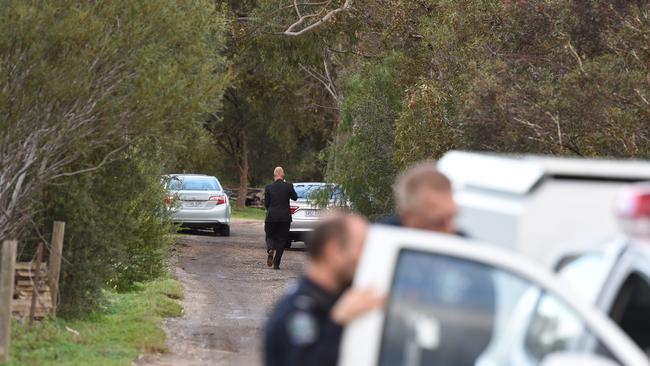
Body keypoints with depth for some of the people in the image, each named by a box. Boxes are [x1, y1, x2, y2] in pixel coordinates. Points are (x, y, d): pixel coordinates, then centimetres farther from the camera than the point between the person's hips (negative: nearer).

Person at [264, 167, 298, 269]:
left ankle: (270, 250, -19)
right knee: (281, 239, 7)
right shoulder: (288, 186, -5)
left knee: (270, 237, 14)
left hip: (271, 217, 0)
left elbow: (266, 203, 0)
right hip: (285, 217, 0)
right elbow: (295, 197, 10)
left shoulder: (268, 187, -5)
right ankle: (276, 263, 3)